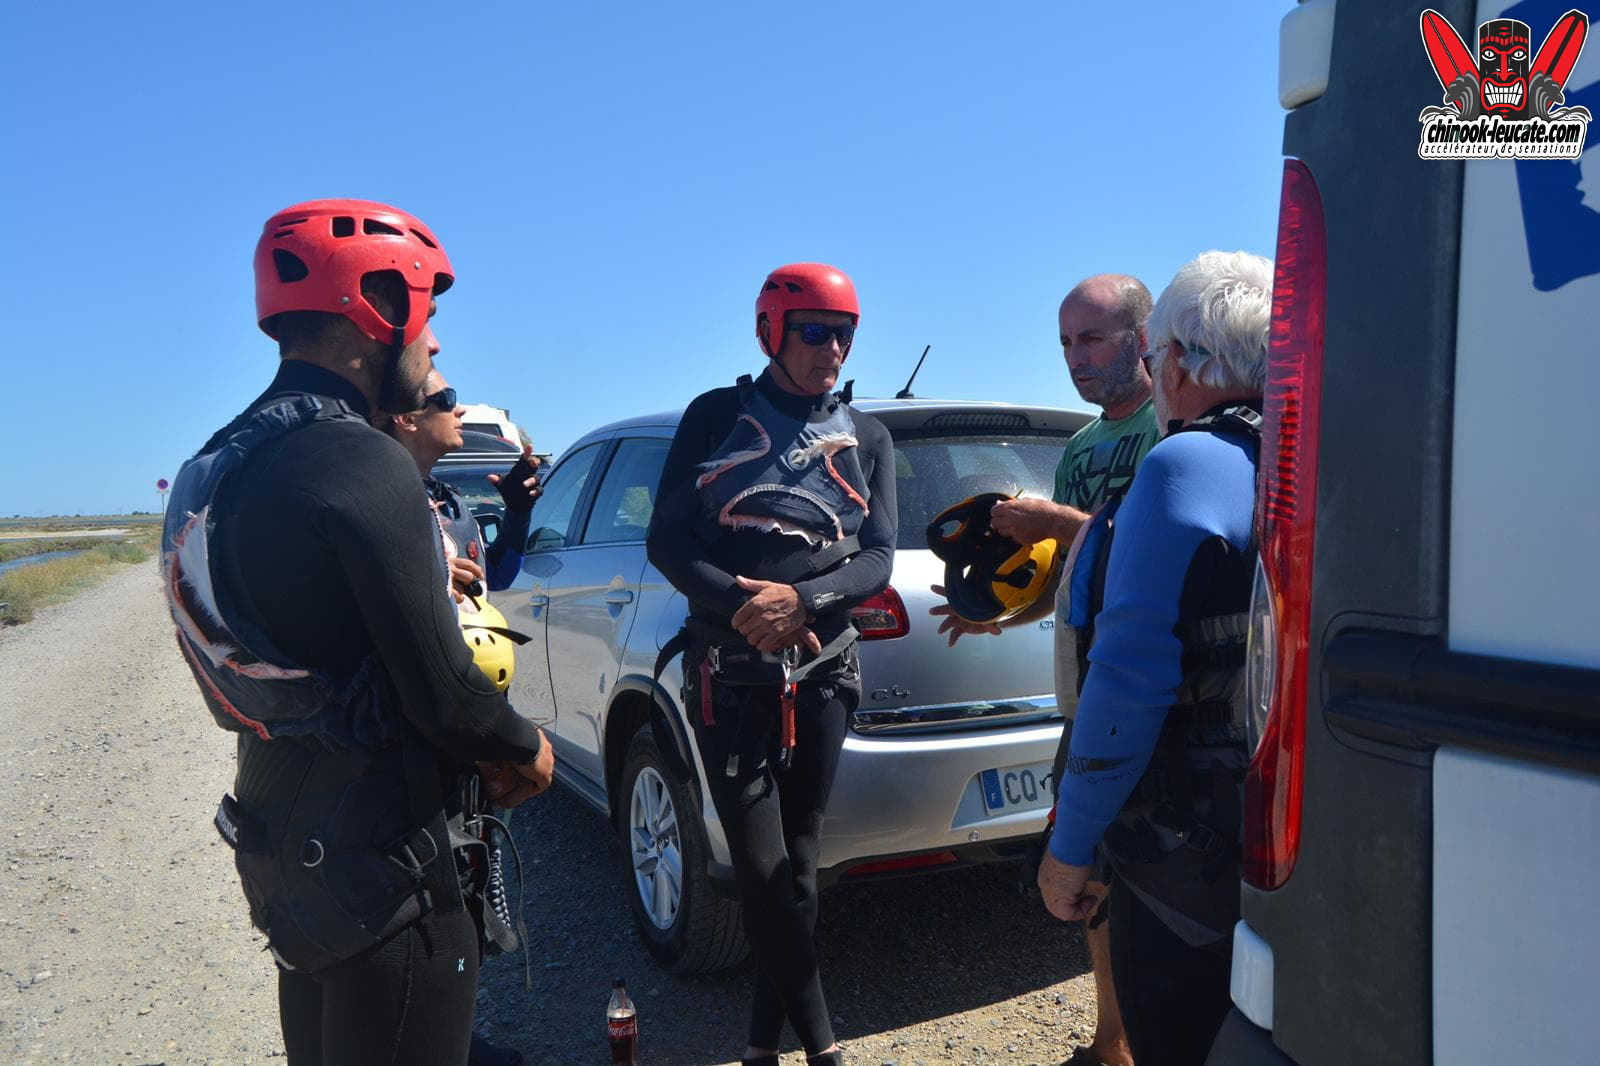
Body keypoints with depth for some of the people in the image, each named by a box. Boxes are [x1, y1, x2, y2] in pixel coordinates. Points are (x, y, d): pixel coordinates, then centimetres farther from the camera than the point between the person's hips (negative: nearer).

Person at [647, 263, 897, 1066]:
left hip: (822, 670, 2)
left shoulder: (867, 439, 9)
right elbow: (667, 539, -1)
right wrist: (739, 604, -18)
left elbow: (877, 558, 0)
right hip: (726, 671, -2)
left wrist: (802, 600, -19)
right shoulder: (714, 416, 3)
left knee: (798, 858, 10)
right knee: (761, 866, -1)